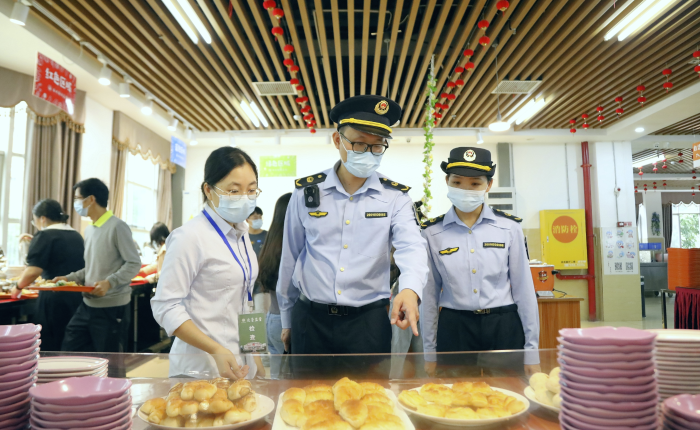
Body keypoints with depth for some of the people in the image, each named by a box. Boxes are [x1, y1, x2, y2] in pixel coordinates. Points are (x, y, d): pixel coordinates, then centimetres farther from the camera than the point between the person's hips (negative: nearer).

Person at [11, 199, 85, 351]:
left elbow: (33, 271, -17)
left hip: (55, 299, -7)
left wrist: (18, 287, 0)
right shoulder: (77, 236, 14)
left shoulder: (45, 236, -7)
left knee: (48, 348, 3)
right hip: (78, 297, 7)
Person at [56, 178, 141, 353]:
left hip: (112, 307, -8)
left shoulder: (117, 227, -12)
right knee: (69, 348, 7)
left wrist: (110, 282, -26)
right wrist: (69, 278, 8)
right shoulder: (89, 230, 14)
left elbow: (134, 264, -16)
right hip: (88, 305, 8)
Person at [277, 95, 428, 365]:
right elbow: (289, 259, 8)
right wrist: (287, 320, 13)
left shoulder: (395, 197, 0)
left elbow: (412, 246, -16)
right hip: (310, 319, 1)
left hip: (369, 320, -1)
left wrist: (410, 289, -38)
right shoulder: (306, 191, 1)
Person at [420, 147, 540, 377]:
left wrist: (531, 350, 4)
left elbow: (523, 289, 2)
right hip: (453, 330, 0)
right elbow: (429, 294, 3)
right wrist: (429, 353, 7)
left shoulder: (509, 228, -2)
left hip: (504, 327, 1)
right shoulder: (432, 233, -2)